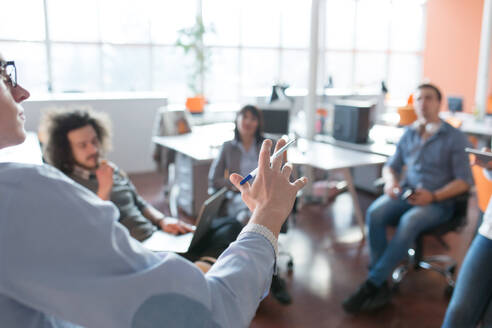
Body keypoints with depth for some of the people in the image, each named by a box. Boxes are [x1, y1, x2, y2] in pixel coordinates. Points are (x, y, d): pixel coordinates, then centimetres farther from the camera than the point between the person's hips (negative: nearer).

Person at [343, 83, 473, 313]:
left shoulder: (454, 138, 2)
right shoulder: (409, 135, 14)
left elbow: (464, 180, -3)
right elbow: (391, 166, 19)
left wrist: (434, 196, -18)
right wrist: (391, 179, -6)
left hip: (439, 202, -3)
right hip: (405, 194, 4)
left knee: (409, 221, -37)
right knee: (374, 213, -29)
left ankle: (370, 285, -29)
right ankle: (381, 288, -27)